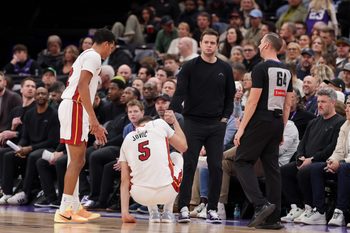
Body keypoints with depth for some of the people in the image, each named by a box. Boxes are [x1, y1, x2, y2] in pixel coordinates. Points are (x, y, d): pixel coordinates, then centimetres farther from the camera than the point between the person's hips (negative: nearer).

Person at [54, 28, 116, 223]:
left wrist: (95, 125, 27)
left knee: (77, 161, 15)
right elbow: (82, 85, -19)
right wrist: (93, 118, -24)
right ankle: (65, 210, -13)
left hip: (73, 107, 10)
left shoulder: (86, 55, 24)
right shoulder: (94, 56, -6)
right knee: (77, 160, -11)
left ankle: (75, 208, 19)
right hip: (75, 107, -10)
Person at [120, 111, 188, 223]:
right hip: (167, 193, -3)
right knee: (176, 156, 30)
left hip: (141, 196, 3)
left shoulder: (127, 140, 14)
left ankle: (153, 213, 21)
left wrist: (125, 213, 10)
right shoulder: (159, 123, 8)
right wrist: (174, 121, 33)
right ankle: (168, 212, 22)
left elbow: (125, 180, 10)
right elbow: (183, 147, 19)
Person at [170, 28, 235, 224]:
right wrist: (175, 113, -21)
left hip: (216, 125, 2)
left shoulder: (225, 69, 9)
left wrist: (225, 118, 3)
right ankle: (184, 208, -4)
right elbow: (179, 93, -6)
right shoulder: (190, 67, 0)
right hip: (193, 123, -2)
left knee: (216, 167, 0)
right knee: (188, 166, -6)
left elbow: (230, 96, 15)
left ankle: (212, 209, 7)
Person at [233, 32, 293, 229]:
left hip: (261, 121, -7)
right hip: (277, 123, 7)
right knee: (272, 167, 8)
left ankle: (261, 204, -16)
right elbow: (288, 104, 16)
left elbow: (253, 101, -14)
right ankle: (274, 217, 6)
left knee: (242, 162, 0)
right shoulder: (286, 71, 13)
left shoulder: (261, 69, -10)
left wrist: (241, 128, -11)